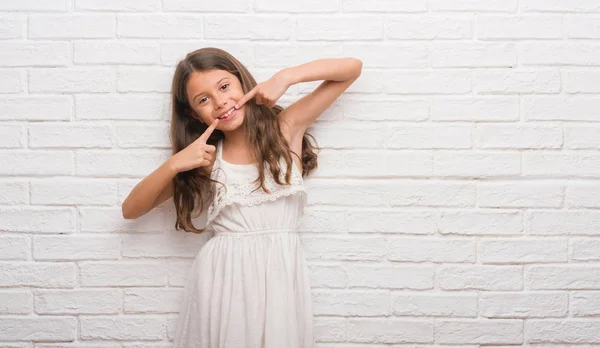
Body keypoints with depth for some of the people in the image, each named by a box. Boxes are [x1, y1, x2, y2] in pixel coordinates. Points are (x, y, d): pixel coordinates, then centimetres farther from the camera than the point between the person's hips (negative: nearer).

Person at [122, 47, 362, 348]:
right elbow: (131, 210, 7)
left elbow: (352, 67, 3)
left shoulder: (286, 127, 3)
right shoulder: (205, 156, 7)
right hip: (221, 278, 1)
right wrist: (174, 164, -8)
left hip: (280, 277, -1)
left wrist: (285, 77, -7)